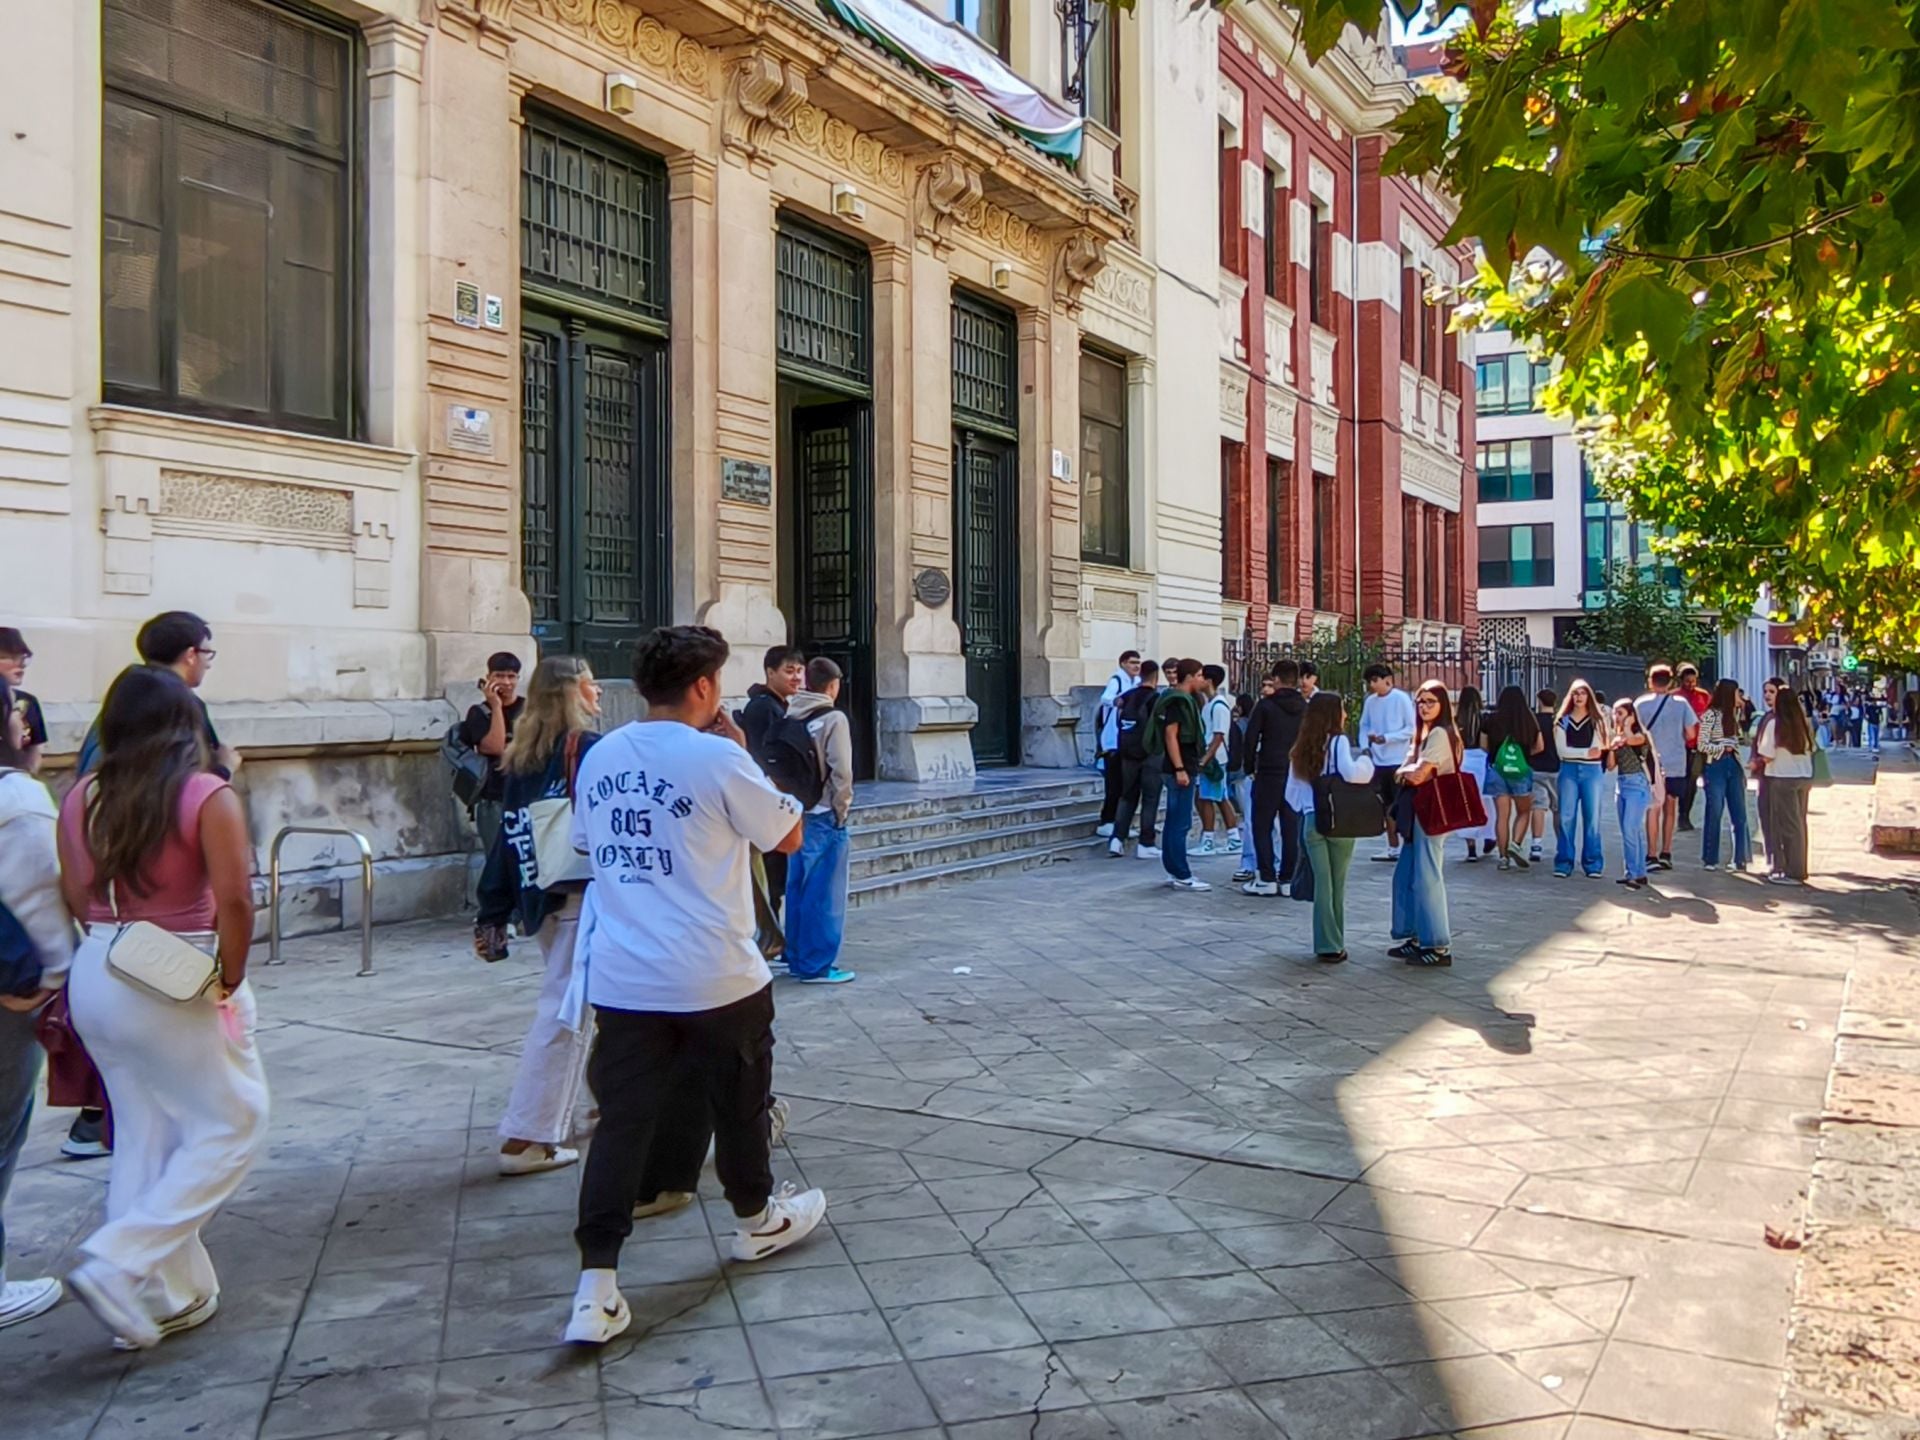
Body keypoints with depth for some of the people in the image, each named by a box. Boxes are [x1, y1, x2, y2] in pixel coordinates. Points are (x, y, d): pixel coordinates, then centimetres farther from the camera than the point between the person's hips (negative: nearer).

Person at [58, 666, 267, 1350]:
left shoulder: (81, 799, 2)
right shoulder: (207, 795, -15)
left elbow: (77, 898, 6)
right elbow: (234, 899, -21)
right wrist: (230, 980, -10)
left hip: (96, 978, 7)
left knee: (142, 1134, 16)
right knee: (231, 1125, 8)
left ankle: (167, 1293, 24)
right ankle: (119, 1265, -2)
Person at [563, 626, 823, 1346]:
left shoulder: (600, 758, 4)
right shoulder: (718, 758, -13)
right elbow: (789, 835, -2)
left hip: (622, 980, 4)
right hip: (716, 977, -4)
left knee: (623, 1118, 5)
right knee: (738, 1099, 17)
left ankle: (596, 1285, 0)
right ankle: (756, 1221, 38)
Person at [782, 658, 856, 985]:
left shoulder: (790, 718, 6)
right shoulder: (833, 719, -12)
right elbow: (841, 771, -16)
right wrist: (841, 809, -5)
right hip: (824, 817, -7)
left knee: (797, 889, 13)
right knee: (823, 893, 0)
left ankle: (796, 959, 21)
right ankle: (816, 966, 3)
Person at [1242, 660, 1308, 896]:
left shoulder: (1265, 706, -6)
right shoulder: (1306, 708, 6)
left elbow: (1251, 739, -7)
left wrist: (1250, 768, 4)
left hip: (1269, 773, -4)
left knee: (1262, 826, 2)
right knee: (1292, 828, 8)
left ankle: (1267, 879, -2)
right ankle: (1288, 878, 9)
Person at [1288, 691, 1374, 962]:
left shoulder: (1302, 748, 10)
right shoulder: (1338, 741, -8)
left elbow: (1291, 790, 13)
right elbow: (1350, 774, -24)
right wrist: (1365, 762, -5)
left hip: (1311, 822, 4)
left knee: (1322, 883, 6)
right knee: (1338, 885, 7)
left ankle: (1325, 945, 5)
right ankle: (1335, 945, 12)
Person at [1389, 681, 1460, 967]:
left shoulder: (1439, 734, -14)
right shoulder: (1424, 733, 17)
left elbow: (1418, 775, -19)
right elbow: (1404, 772, 14)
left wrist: (1407, 772, 1)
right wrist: (1412, 772, -7)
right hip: (1418, 813, 10)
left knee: (1426, 877, -7)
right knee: (1406, 876, 13)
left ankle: (1439, 947, -1)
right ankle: (1417, 938, 21)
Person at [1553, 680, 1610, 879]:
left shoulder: (1596, 720, 7)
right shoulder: (1562, 721, 8)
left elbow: (1597, 749, -3)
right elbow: (1561, 750, -3)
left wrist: (1574, 752, -13)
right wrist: (1586, 752, -10)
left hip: (1591, 771, 0)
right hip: (1569, 771, 0)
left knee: (1592, 817, 0)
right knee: (1566, 817, -4)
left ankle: (1593, 864, 4)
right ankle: (1564, 863, -1)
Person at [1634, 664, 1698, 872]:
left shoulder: (1641, 704, -7)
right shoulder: (1681, 703, -2)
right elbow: (1691, 734, 0)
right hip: (1676, 764, 2)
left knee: (1653, 809, -1)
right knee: (1670, 808, 14)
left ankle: (1652, 856, -9)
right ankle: (1666, 854, 18)